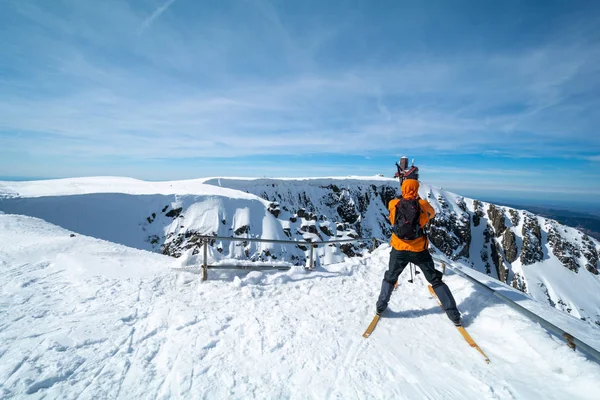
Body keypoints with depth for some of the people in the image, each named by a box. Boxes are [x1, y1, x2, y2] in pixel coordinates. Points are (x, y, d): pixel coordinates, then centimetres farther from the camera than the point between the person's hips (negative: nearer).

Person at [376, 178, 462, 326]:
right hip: (419, 251, 0)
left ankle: (381, 307, 23)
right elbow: (432, 214, 16)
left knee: (390, 278, 22)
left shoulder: (393, 204, -5)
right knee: (436, 280, 18)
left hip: (399, 250, 1)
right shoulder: (423, 204, -6)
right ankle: (454, 314, 23)